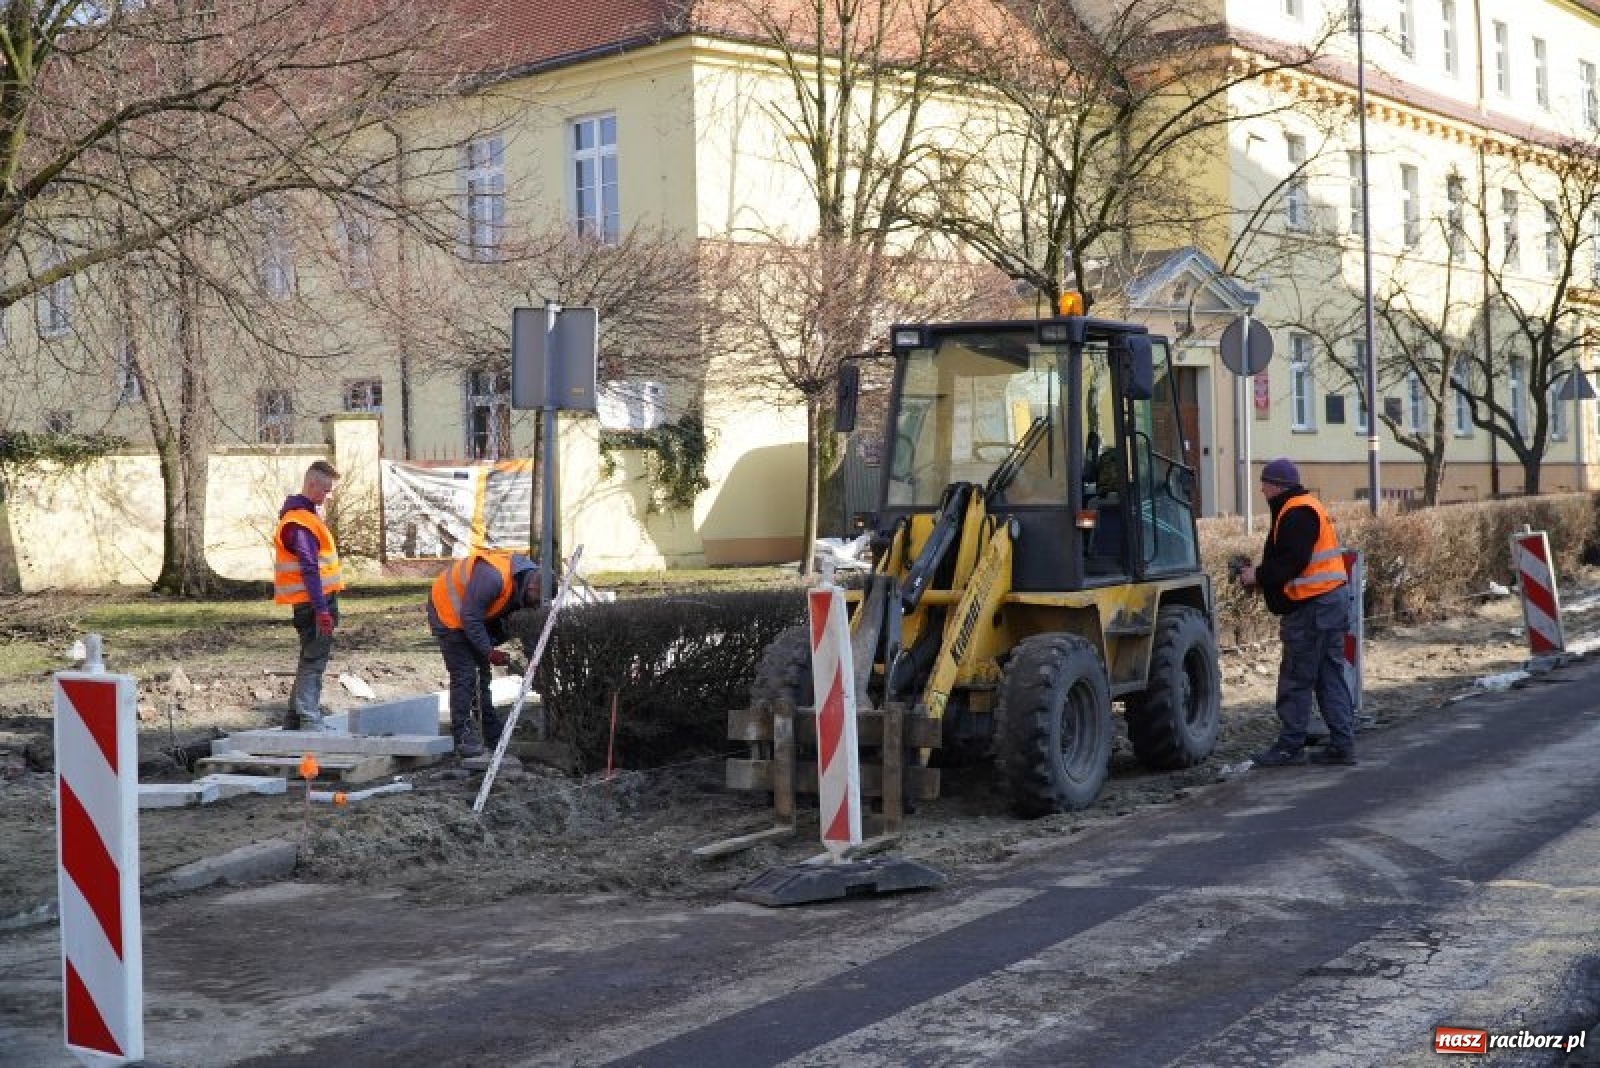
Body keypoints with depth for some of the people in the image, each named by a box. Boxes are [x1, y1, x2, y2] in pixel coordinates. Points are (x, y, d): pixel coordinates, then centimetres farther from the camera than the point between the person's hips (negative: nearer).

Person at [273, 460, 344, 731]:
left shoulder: (306, 514, 17)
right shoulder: (300, 522, -18)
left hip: (321, 598, 11)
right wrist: (322, 609, -26)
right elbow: (309, 569, -23)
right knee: (313, 660, -8)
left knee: (311, 660, 16)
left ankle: (295, 720, 24)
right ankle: (310, 722, -6)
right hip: (314, 602, -11)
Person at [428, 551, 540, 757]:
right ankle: (463, 736, -7)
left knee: (482, 674, 12)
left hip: (474, 617, 9)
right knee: (464, 674, -12)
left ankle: (493, 734, 20)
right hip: (447, 611, -9)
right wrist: (489, 652, -25)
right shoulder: (493, 577, -38)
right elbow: (470, 617, -31)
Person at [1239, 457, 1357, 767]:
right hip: (1331, 601, 10)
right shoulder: (1305, 508, 19)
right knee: (1330, 676, 10)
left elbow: (1292, 562, -22)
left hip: (1310, 607, -10)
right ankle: (1341, 744, 11)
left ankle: (1290, 747, 1)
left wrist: (1259, 576, -11)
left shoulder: (1296, 514, -13)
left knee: (1296, 680, -4)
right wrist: (1263, 576, 10)